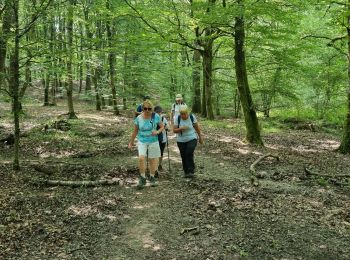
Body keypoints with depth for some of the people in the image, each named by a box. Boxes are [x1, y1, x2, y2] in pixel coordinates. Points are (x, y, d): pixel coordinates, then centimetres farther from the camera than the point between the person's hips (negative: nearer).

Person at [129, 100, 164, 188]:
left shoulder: (156, 116, -10)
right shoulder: (138, 118, -9)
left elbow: (162, 126, 2)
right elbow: (135, 131, 4)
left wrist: (157, 132, -20)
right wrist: (131, 142, 12)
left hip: (153, 141, 1)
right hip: (142, 141, -1)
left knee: (153, 160, 10)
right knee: (141, 158, -21)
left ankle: (152, 178, 31)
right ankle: (142, 178, -6)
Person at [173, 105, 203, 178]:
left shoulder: (192, 117, -8)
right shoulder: (178, 118, -7)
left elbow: (197, 127, 4)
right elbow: (174, 130, -6)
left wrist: (200, 137, 11)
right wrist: (180, 129, -25)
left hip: (192, 139, -2)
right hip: (181, 141, 2)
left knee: (189, 153, -22)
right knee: (184, 156, 3)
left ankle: (191, 171, -12)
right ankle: (186, 172, 20)